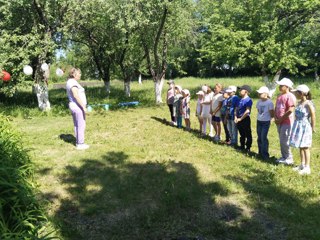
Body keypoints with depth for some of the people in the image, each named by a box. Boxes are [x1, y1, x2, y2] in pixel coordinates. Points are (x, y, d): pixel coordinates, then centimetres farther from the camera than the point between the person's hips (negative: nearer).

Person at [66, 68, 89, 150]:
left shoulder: (69, 82, 13)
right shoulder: (73, 82, -18)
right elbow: (76, 95, -27)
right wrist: (84, 106, -25)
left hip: (73, 105, 10)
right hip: (78, 106, -10)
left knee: (77, 125, 15)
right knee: (81, 125, -3)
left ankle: (78, 143, 22)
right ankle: (80, 144, 3)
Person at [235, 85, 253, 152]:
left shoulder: (248, 100, -13)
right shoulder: (240, 100, 11)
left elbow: (247, 111, -21)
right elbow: (237, 108, 16)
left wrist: (240, 118, -17)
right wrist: (236, 117, 2)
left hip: (245, 119, -8)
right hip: (239, 120, 8)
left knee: (248, 134, 2)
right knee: (242, 134, 18)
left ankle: (248, 148, 10)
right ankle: (242, 146, 28)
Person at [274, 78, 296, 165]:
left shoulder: (290, 96, -13)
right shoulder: (279, 96, 14)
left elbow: (290, 110, -20)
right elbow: (276, 108, 18)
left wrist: (281, 119, -16)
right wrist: (276, 118, 3)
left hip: (286, 122, -8)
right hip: (279, 122, 9)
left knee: (285, 141, -6)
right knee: (282, 141, 13)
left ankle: (289, 159, 5)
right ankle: (284, 157, 23)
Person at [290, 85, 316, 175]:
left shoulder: (308, 104, -17)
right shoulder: (299, 103, 6)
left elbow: (313, 117, -13)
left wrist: (312, 128, -7)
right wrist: (297, 126, 13)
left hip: (305, 127, -8)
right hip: (298, 126, 8)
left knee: (305, 147, -2)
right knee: (300, 147, 15)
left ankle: (307, 168, 7)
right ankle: (302, 165, 27)